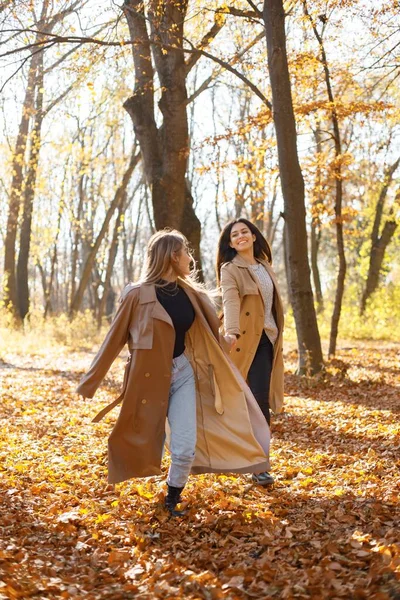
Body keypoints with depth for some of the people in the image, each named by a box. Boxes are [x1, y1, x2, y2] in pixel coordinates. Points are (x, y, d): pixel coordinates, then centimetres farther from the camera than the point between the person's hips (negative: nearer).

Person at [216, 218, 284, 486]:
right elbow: (230, 301, -23)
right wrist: (231, 331, -40)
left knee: (261, 399, -2)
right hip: (246, 340, -5)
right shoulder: (230, 269, -5)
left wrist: (277, 336, 18)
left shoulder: (265, 266, 16)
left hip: (267, 338, 5)